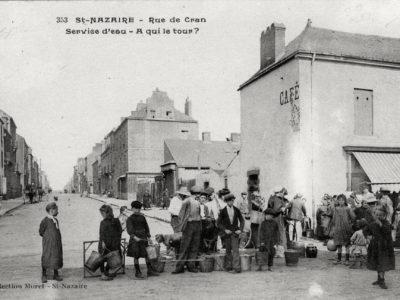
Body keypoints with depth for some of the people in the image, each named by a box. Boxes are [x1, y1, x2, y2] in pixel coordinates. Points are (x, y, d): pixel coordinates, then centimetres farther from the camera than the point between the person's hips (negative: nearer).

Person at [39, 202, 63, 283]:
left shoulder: (56, 220, 7)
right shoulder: (45, 221, -13)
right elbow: (41, 232, -5)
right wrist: (48, 237, 0)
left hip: (57, 243, 6)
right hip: (48, 244, -6)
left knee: (57, 258, 10)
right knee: (46, 259, 3)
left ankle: (56, 275, 22)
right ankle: (44, 276, 18)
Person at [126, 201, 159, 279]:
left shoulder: (142, 217, 10)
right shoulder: (130, 219, -4)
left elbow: (146, 227, 17)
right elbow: (129, 229, -15)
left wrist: (148, 236, 9)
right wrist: (134, 236, -30)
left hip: (143, 238, 4)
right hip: (135, 240, -4)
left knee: (147, 255, 7)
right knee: (136, 256, 0)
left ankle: (150, 270, 17)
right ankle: (137, 272, 10)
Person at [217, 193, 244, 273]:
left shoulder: (236, 210, 3)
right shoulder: (223, 211, -1)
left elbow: (242, 220, 12)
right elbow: (218, 223, 2)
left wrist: (240, 229, -2)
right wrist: (225, 230, -9)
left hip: (235, 232, 0)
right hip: (227, 232, 0)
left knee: (235, 249, -10)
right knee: (228, 250, 6)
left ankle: (236, 267, -13)